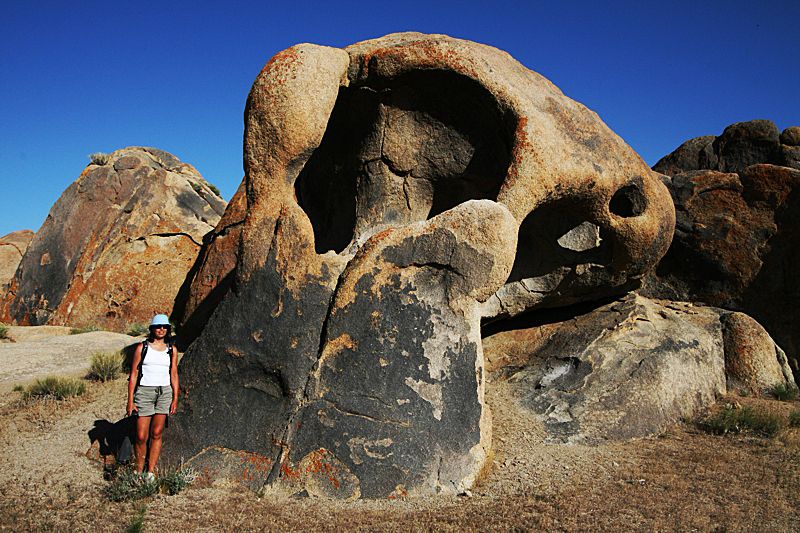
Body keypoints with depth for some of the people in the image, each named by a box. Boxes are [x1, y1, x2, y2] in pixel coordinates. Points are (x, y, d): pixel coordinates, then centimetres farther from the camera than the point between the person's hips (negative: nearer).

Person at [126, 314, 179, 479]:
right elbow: (134, 374, 1)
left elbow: (174, 375, 9)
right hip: (144, 392, -2)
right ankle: (139, 470, 17)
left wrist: (175, 399, 3)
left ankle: (150, 471, 13)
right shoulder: (142, 347, 1)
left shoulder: (172, 350, 7)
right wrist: (130, 400, -3)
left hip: (164, 393, 2)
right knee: (141, 436, -3)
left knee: (156, 434, 3)